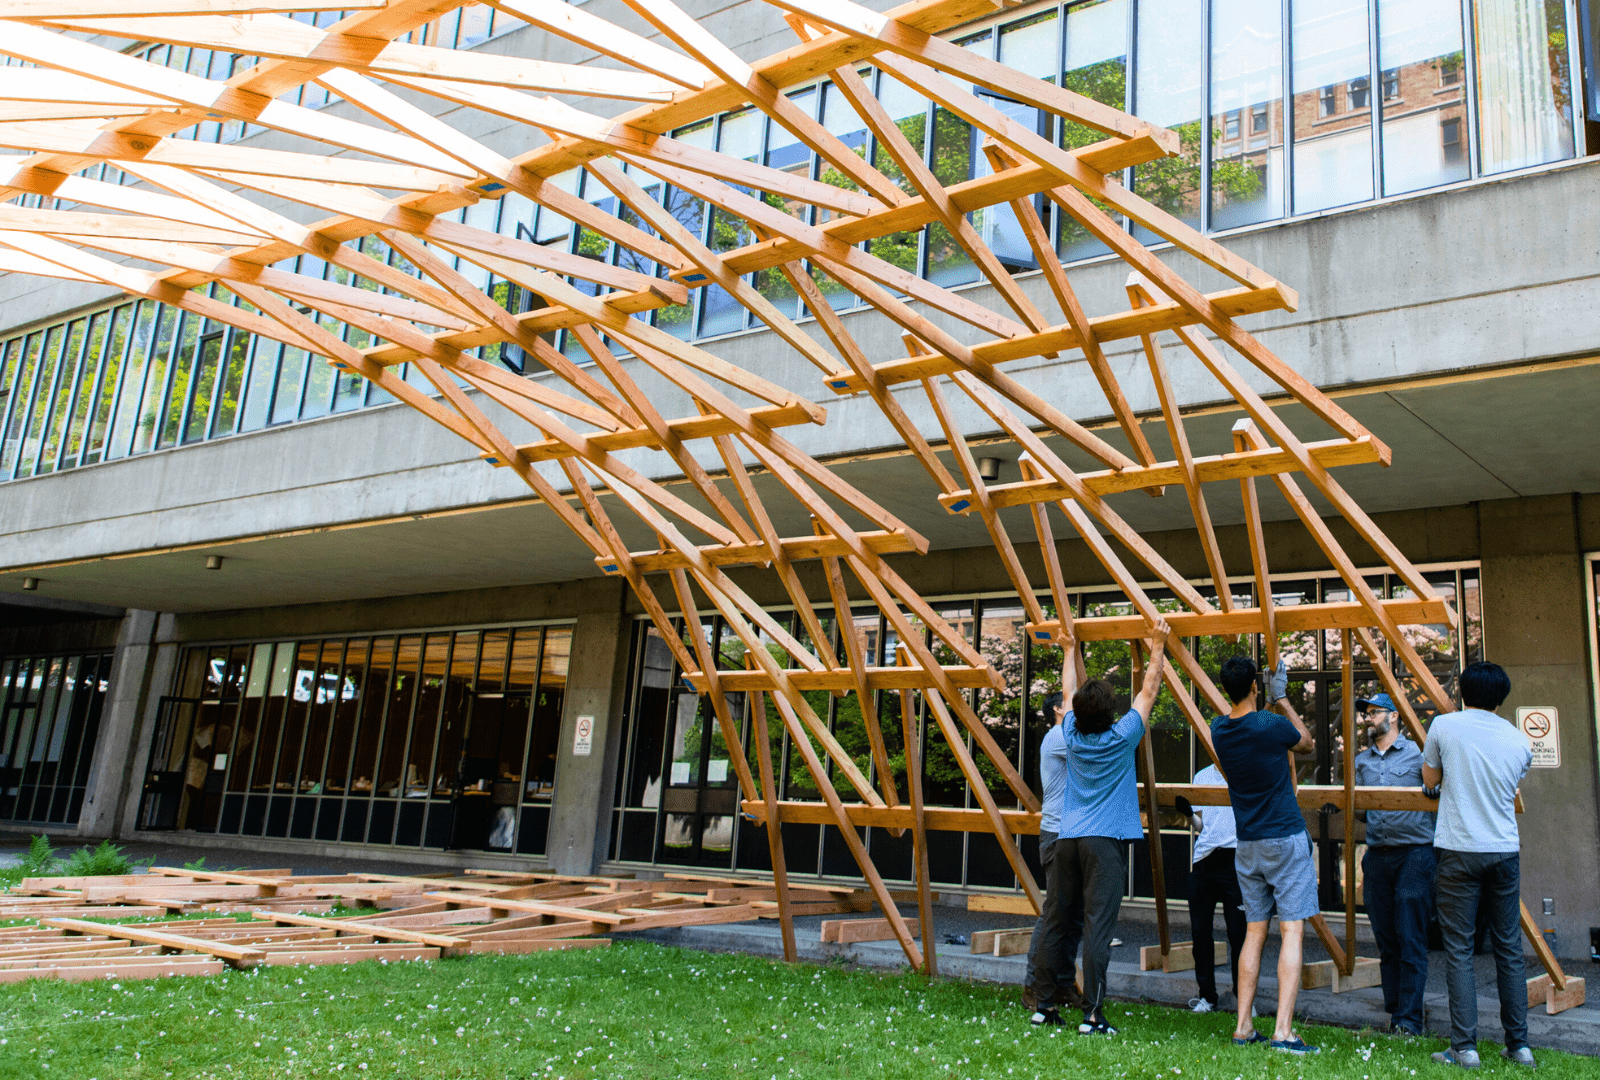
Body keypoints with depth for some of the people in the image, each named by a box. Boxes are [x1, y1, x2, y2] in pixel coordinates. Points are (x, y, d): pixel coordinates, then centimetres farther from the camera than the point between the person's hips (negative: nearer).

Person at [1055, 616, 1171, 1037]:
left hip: (1067, 839, 5)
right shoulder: (1121, 739, -5)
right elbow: (1149, 691, 6)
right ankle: (1092, 1014, -9)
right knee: (1098, 927, -8)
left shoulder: (1072, 736, 5)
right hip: (1106, 841, -5)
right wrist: (1158, 647, 16)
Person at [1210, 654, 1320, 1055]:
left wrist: (1273, 703, 29)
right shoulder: (1273, 726, -15)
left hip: (1248, 845, 5)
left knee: (1254, 932, 11)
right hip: (1287, 840, -5)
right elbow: (1307, 743, 8)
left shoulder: (1219, 731, 1)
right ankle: (1283, 1031, -8)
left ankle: (1243, 1027, 11)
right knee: (1292, 931, -3)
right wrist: (1281, 699, 14)